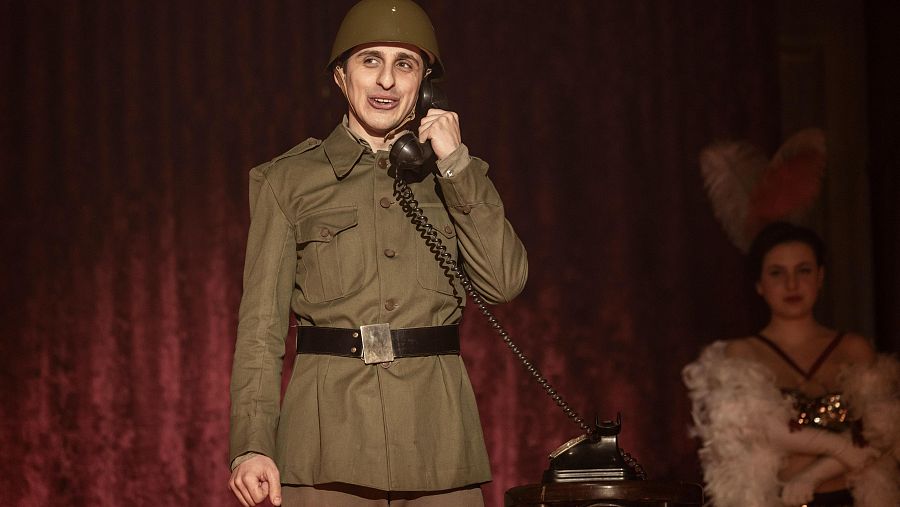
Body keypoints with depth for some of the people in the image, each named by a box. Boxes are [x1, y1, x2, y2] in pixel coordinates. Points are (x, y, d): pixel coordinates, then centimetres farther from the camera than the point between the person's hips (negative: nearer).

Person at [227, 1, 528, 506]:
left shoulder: (458, 175, 13)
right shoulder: (289, 180, 7)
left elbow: (505, 281, -2)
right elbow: (262, 322, 3)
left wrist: (455, 162, -4)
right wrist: (252, 444, -8)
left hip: (436, 436, 2)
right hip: (328, 436, -1)